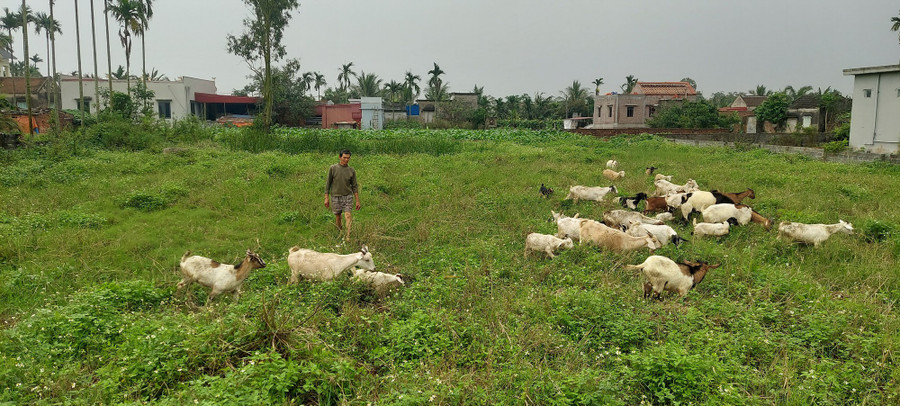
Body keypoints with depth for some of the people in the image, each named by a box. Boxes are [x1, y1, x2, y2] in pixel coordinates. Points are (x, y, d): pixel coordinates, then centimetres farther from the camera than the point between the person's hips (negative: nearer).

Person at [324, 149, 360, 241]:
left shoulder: (351, 171, 1)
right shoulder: (333, 168, -3)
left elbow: (354, 186, 5)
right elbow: (328, 183, 1)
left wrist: (357, 201, 3)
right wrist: (326, 198, -2)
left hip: (347, 197, 0)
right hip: (335, 197, 0)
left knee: (347, 216, -12)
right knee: (337, 216, 7)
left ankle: (347, 237, -14)